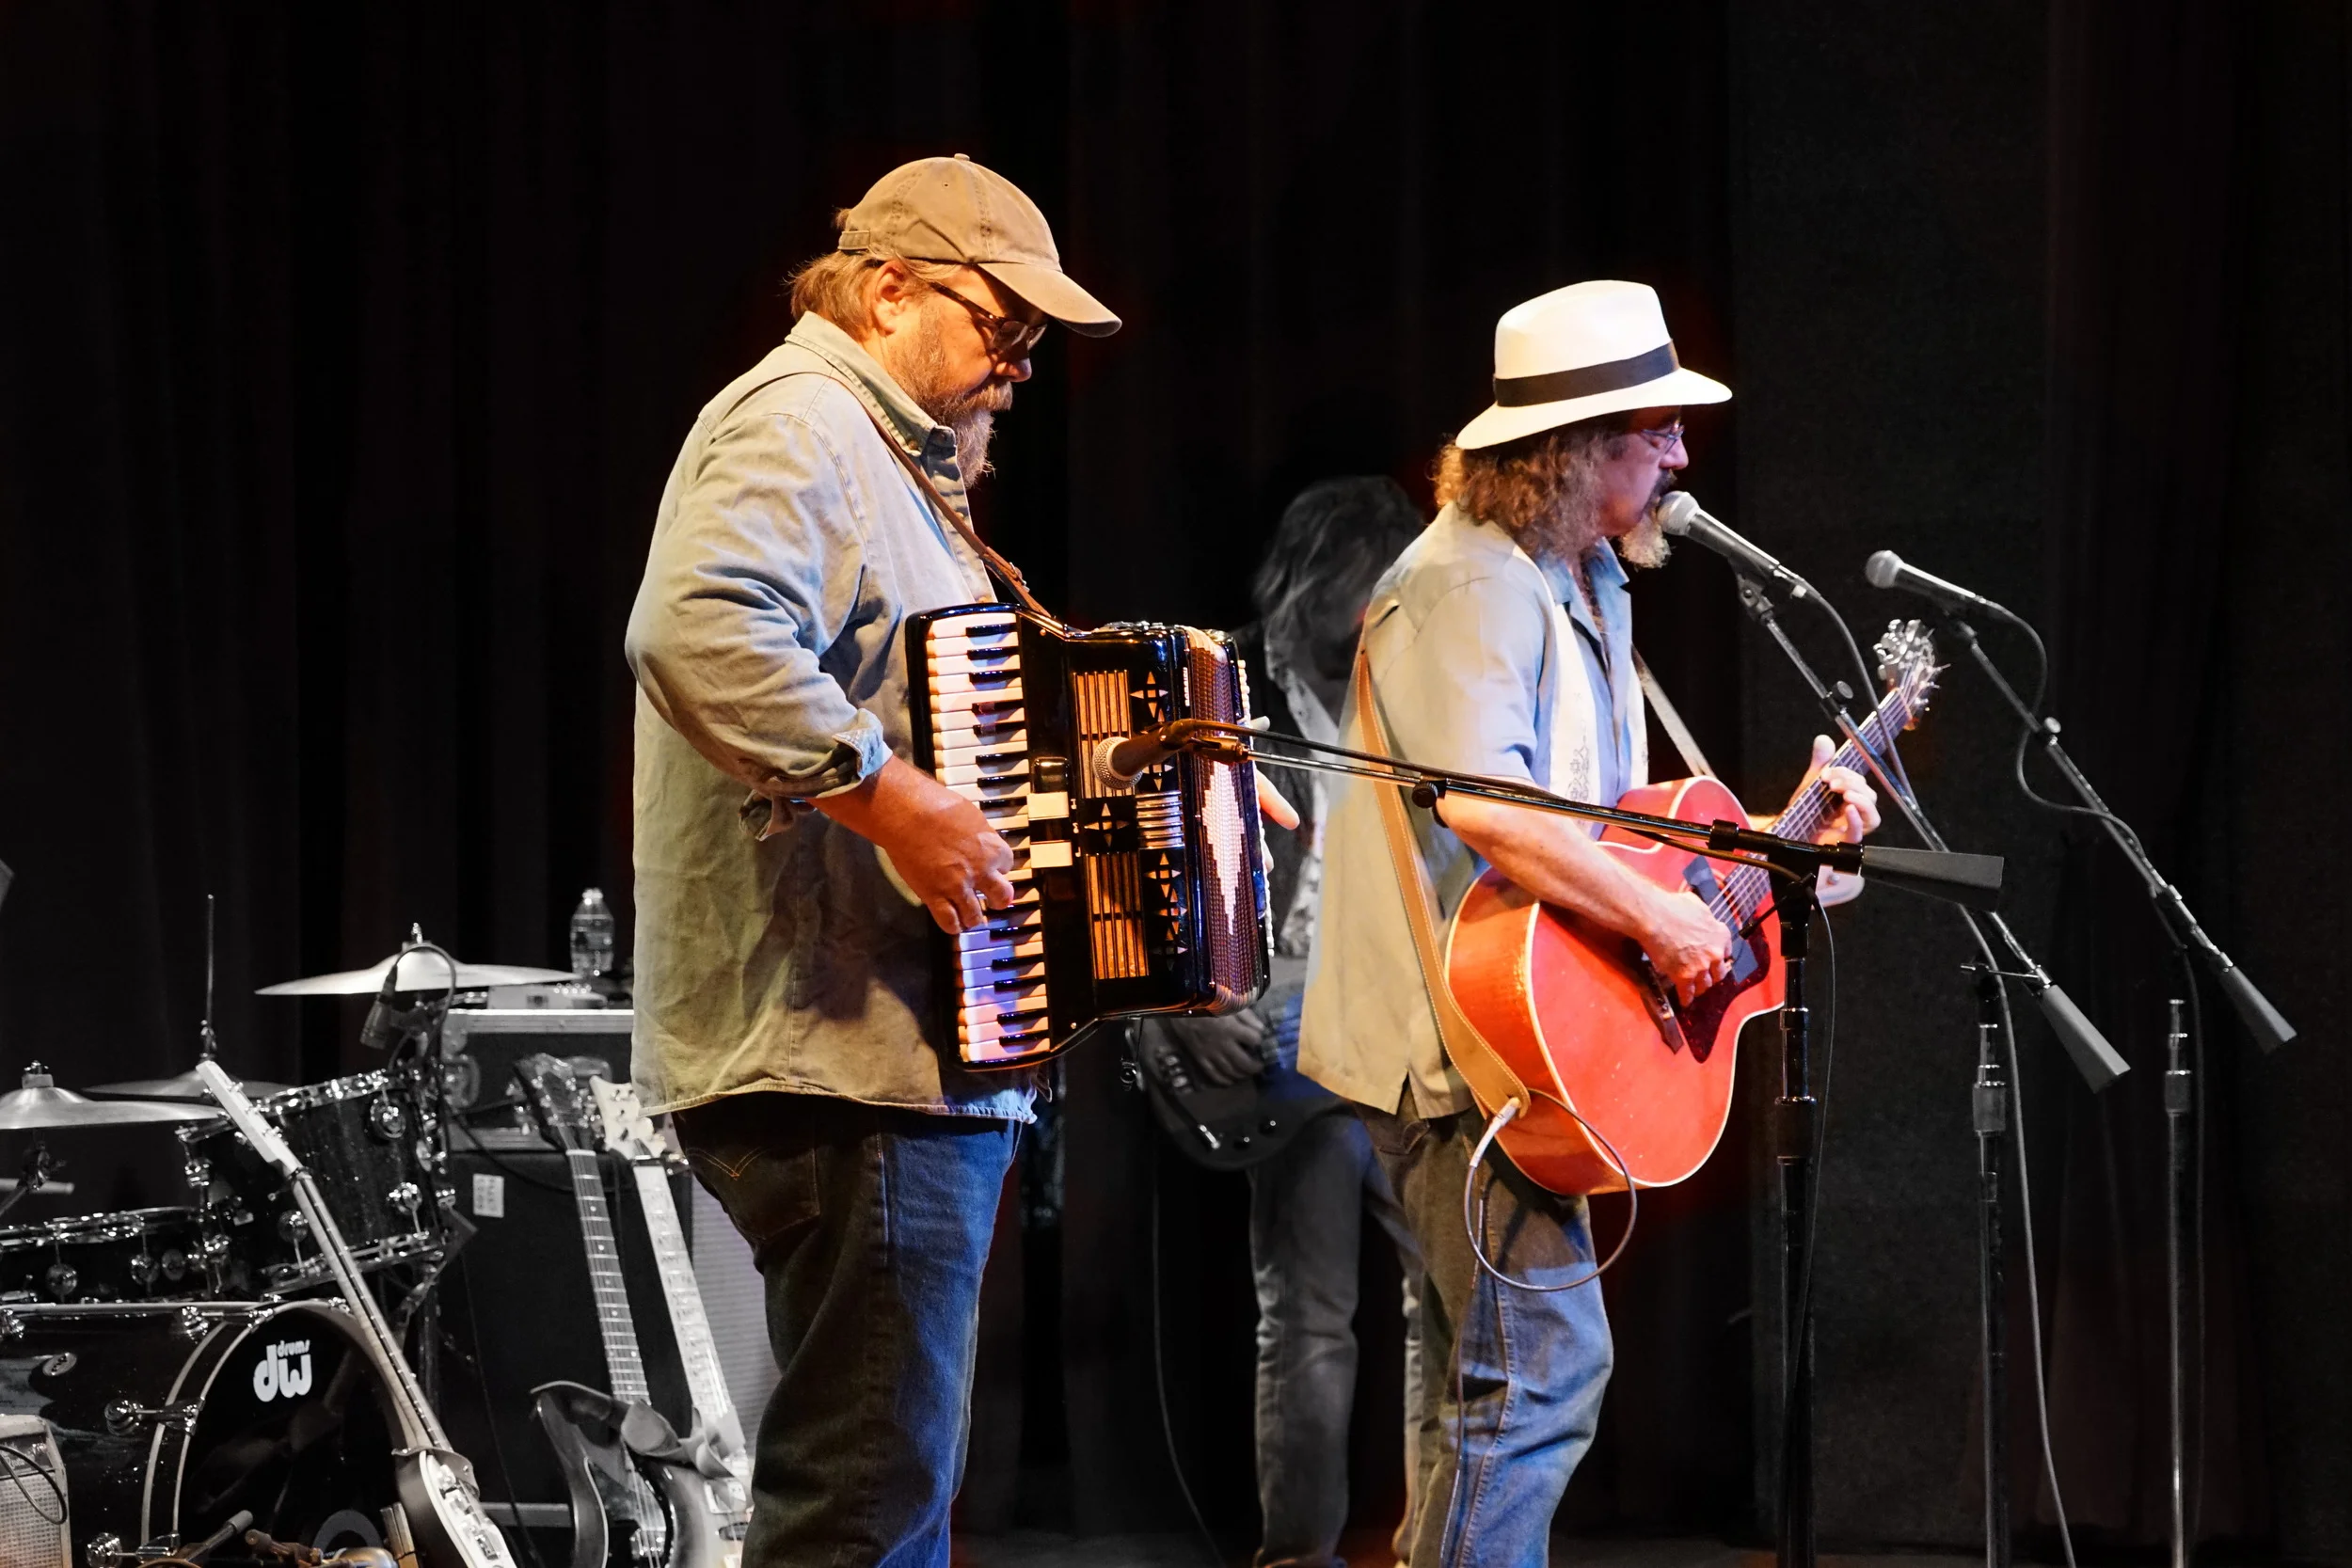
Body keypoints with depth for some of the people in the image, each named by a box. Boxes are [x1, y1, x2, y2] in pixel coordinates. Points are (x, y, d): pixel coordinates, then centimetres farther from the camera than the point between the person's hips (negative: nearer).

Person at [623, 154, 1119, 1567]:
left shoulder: (886, 455, 25)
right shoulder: (798, 421, -10)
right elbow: (697, 629, -30)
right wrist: (891, 795, -29)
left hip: (920, 1053, 11)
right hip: (848, 1065, -11)